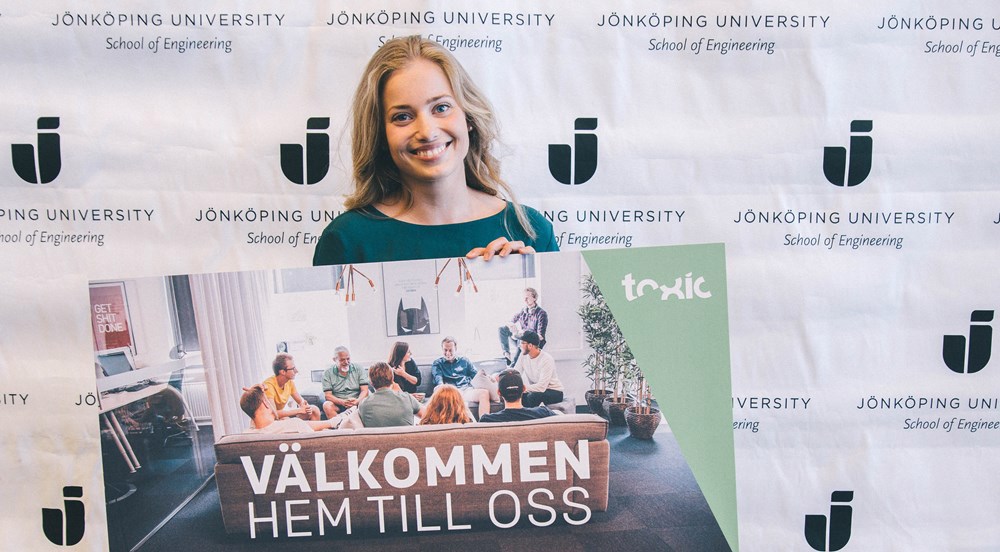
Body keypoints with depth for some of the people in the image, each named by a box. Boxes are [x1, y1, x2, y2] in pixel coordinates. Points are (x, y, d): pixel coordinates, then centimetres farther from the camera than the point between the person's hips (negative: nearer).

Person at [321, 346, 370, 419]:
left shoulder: (358, 369, 6)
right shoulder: (328, 373, 3)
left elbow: (364, 391, 1)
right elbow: (328, 395, -4)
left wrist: (357, 401, -22)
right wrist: (343, 402, -22)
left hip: (356, 404, 0)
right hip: (338, 406, 0)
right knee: (327, 405, -31)